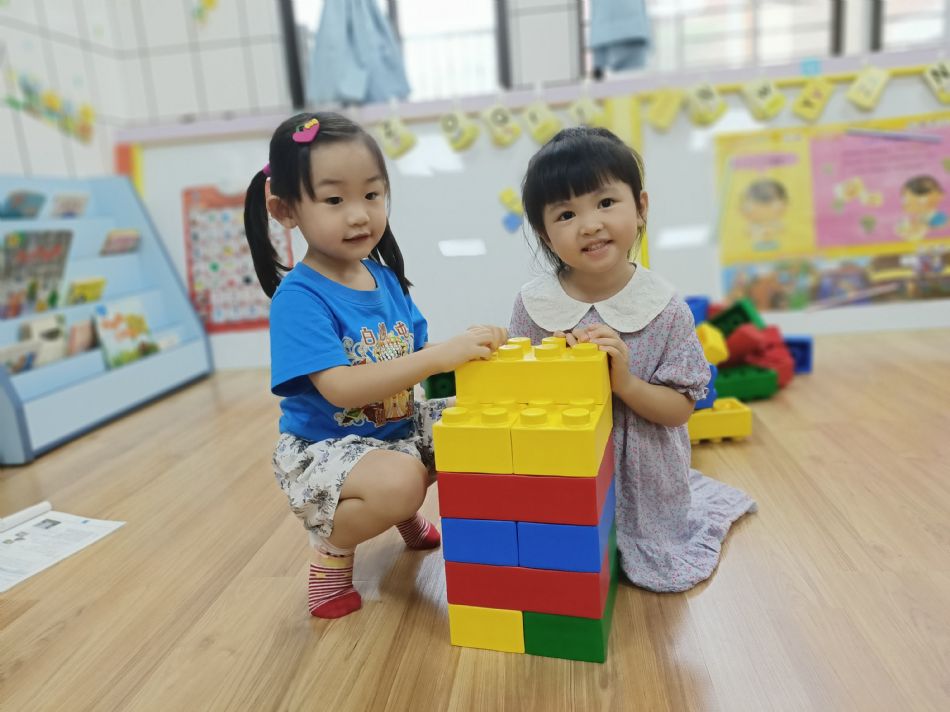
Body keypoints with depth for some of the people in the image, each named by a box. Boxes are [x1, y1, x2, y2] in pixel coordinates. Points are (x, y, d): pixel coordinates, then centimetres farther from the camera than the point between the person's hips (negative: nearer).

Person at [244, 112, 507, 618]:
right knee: (398, 482, -35)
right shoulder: (298, 297, -20)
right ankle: (331, 547, 1)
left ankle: (403, 513, 18)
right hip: (323, 447, -7)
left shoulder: (385, 278, 1)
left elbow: (415, 358, 4)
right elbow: (340, 387, -31)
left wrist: (468, 350, -16)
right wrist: (439, 355, -37)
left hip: (397, 428, 8)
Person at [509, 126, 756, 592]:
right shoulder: (532, 305, -13)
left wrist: (624, 381, -30)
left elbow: (680, 409, -13)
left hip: (643, 479, -1)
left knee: (664, 571, 17)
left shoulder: (666, 310, -16)